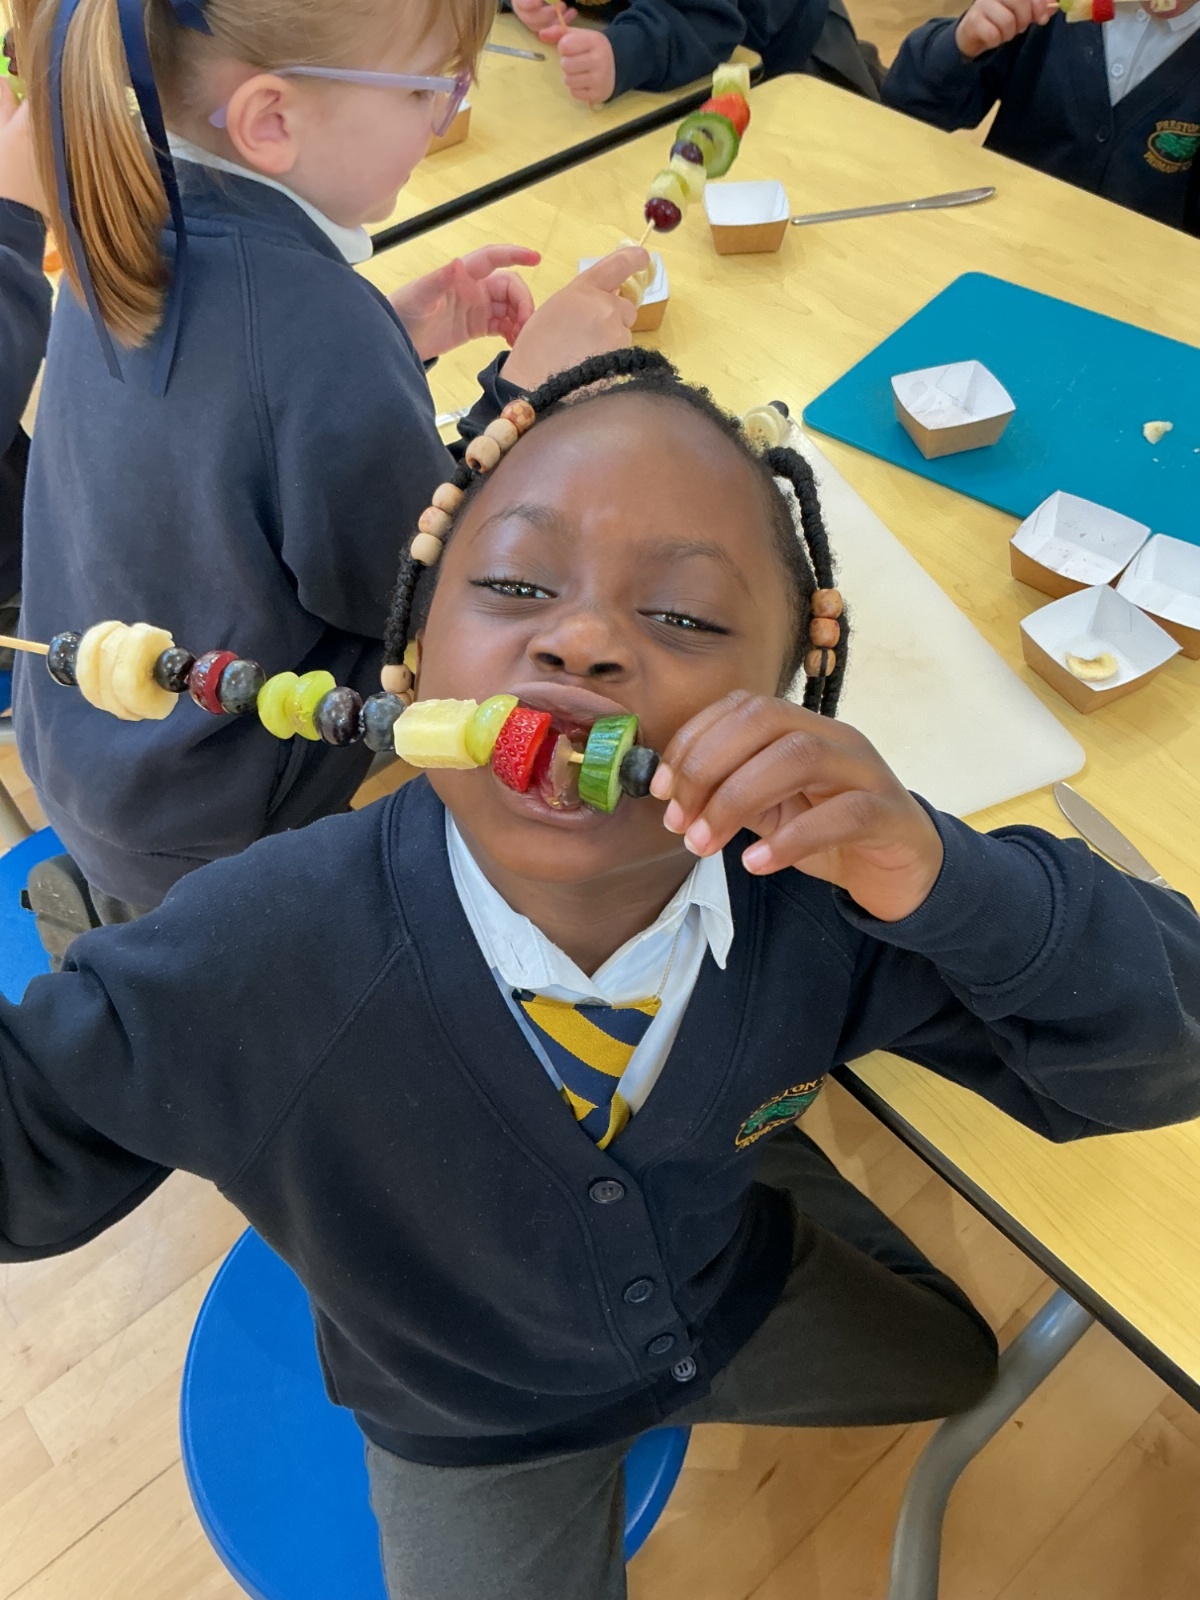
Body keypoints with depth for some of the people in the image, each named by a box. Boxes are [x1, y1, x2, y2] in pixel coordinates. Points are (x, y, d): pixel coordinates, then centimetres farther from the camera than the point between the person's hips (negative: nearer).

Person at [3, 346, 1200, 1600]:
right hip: (472, 1434, -2)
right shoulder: (245, 966, -36)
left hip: (743, 1297, 3)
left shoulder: (822, 895, -32)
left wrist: (934, 876, -48)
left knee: (967, 1359, 24)